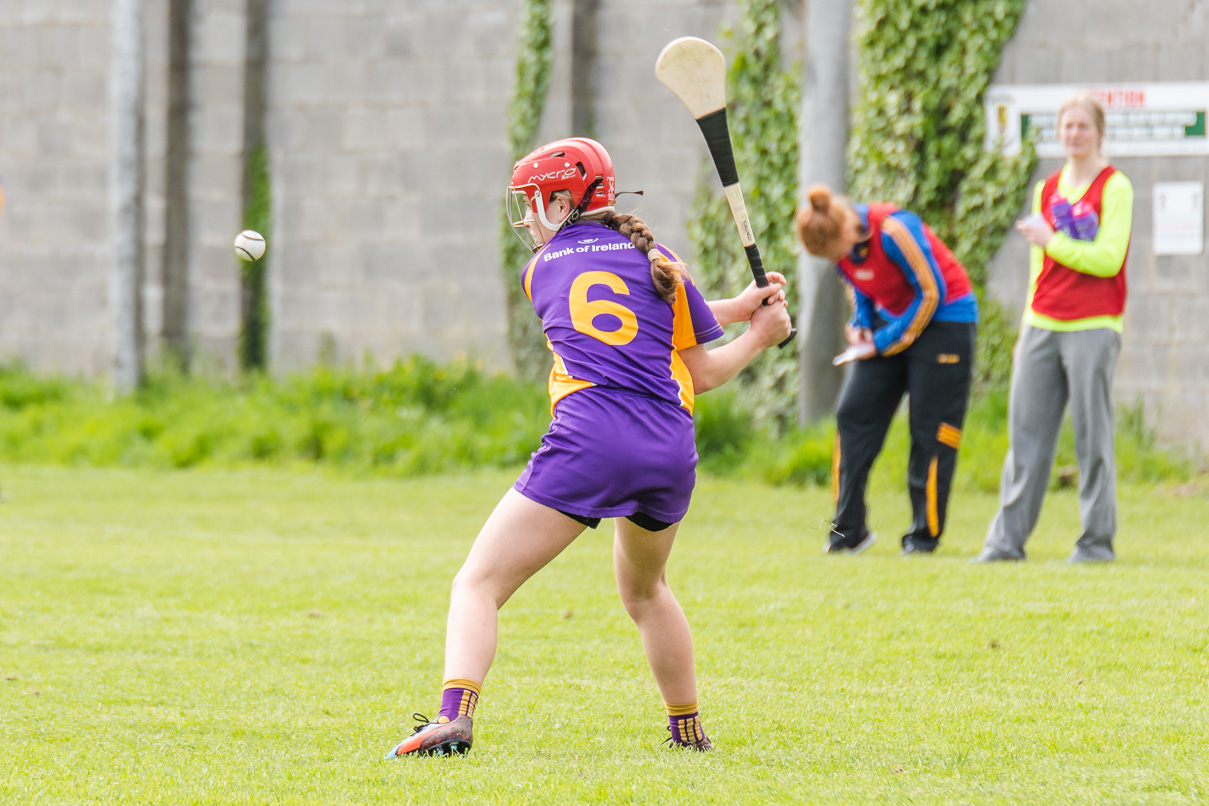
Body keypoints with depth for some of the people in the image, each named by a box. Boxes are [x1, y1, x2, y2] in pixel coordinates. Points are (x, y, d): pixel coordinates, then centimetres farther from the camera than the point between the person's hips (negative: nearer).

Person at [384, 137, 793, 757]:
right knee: (644, 589, 32)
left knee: (479, 582, -5)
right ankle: (689, 731, 38)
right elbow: (701, 374, 16)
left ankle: (454, 716, -29)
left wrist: (735, 310, 36)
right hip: (671, 451, 4)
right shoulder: (657, 259, 16)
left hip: (588, 444, -4)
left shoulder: (541, 270, 15)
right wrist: (760, 335, 34)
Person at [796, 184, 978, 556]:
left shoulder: (893, 230, -29)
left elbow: (932, 292, -21)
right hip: (891, 316, 7)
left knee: (930, 432, -7)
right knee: (853, 414, -2)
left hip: (942, 318, -7)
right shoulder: (839, 241, -8)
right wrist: (860, 323, -5)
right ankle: (848, 531, 2)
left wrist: (886, 342, -17)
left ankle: (925, 535, 2)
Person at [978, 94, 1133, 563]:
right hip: (1043, 326, 6)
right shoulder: (1047, 190, 17)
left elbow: (1108, 259, -12)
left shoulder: (1114, 188, -2)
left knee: (1092, 435, -4)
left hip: (1092, 327, -6)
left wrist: (1052, 242, -8)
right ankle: (1008, 538, 5)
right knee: (1026, 431, 3)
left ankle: (1097, 539, 2)